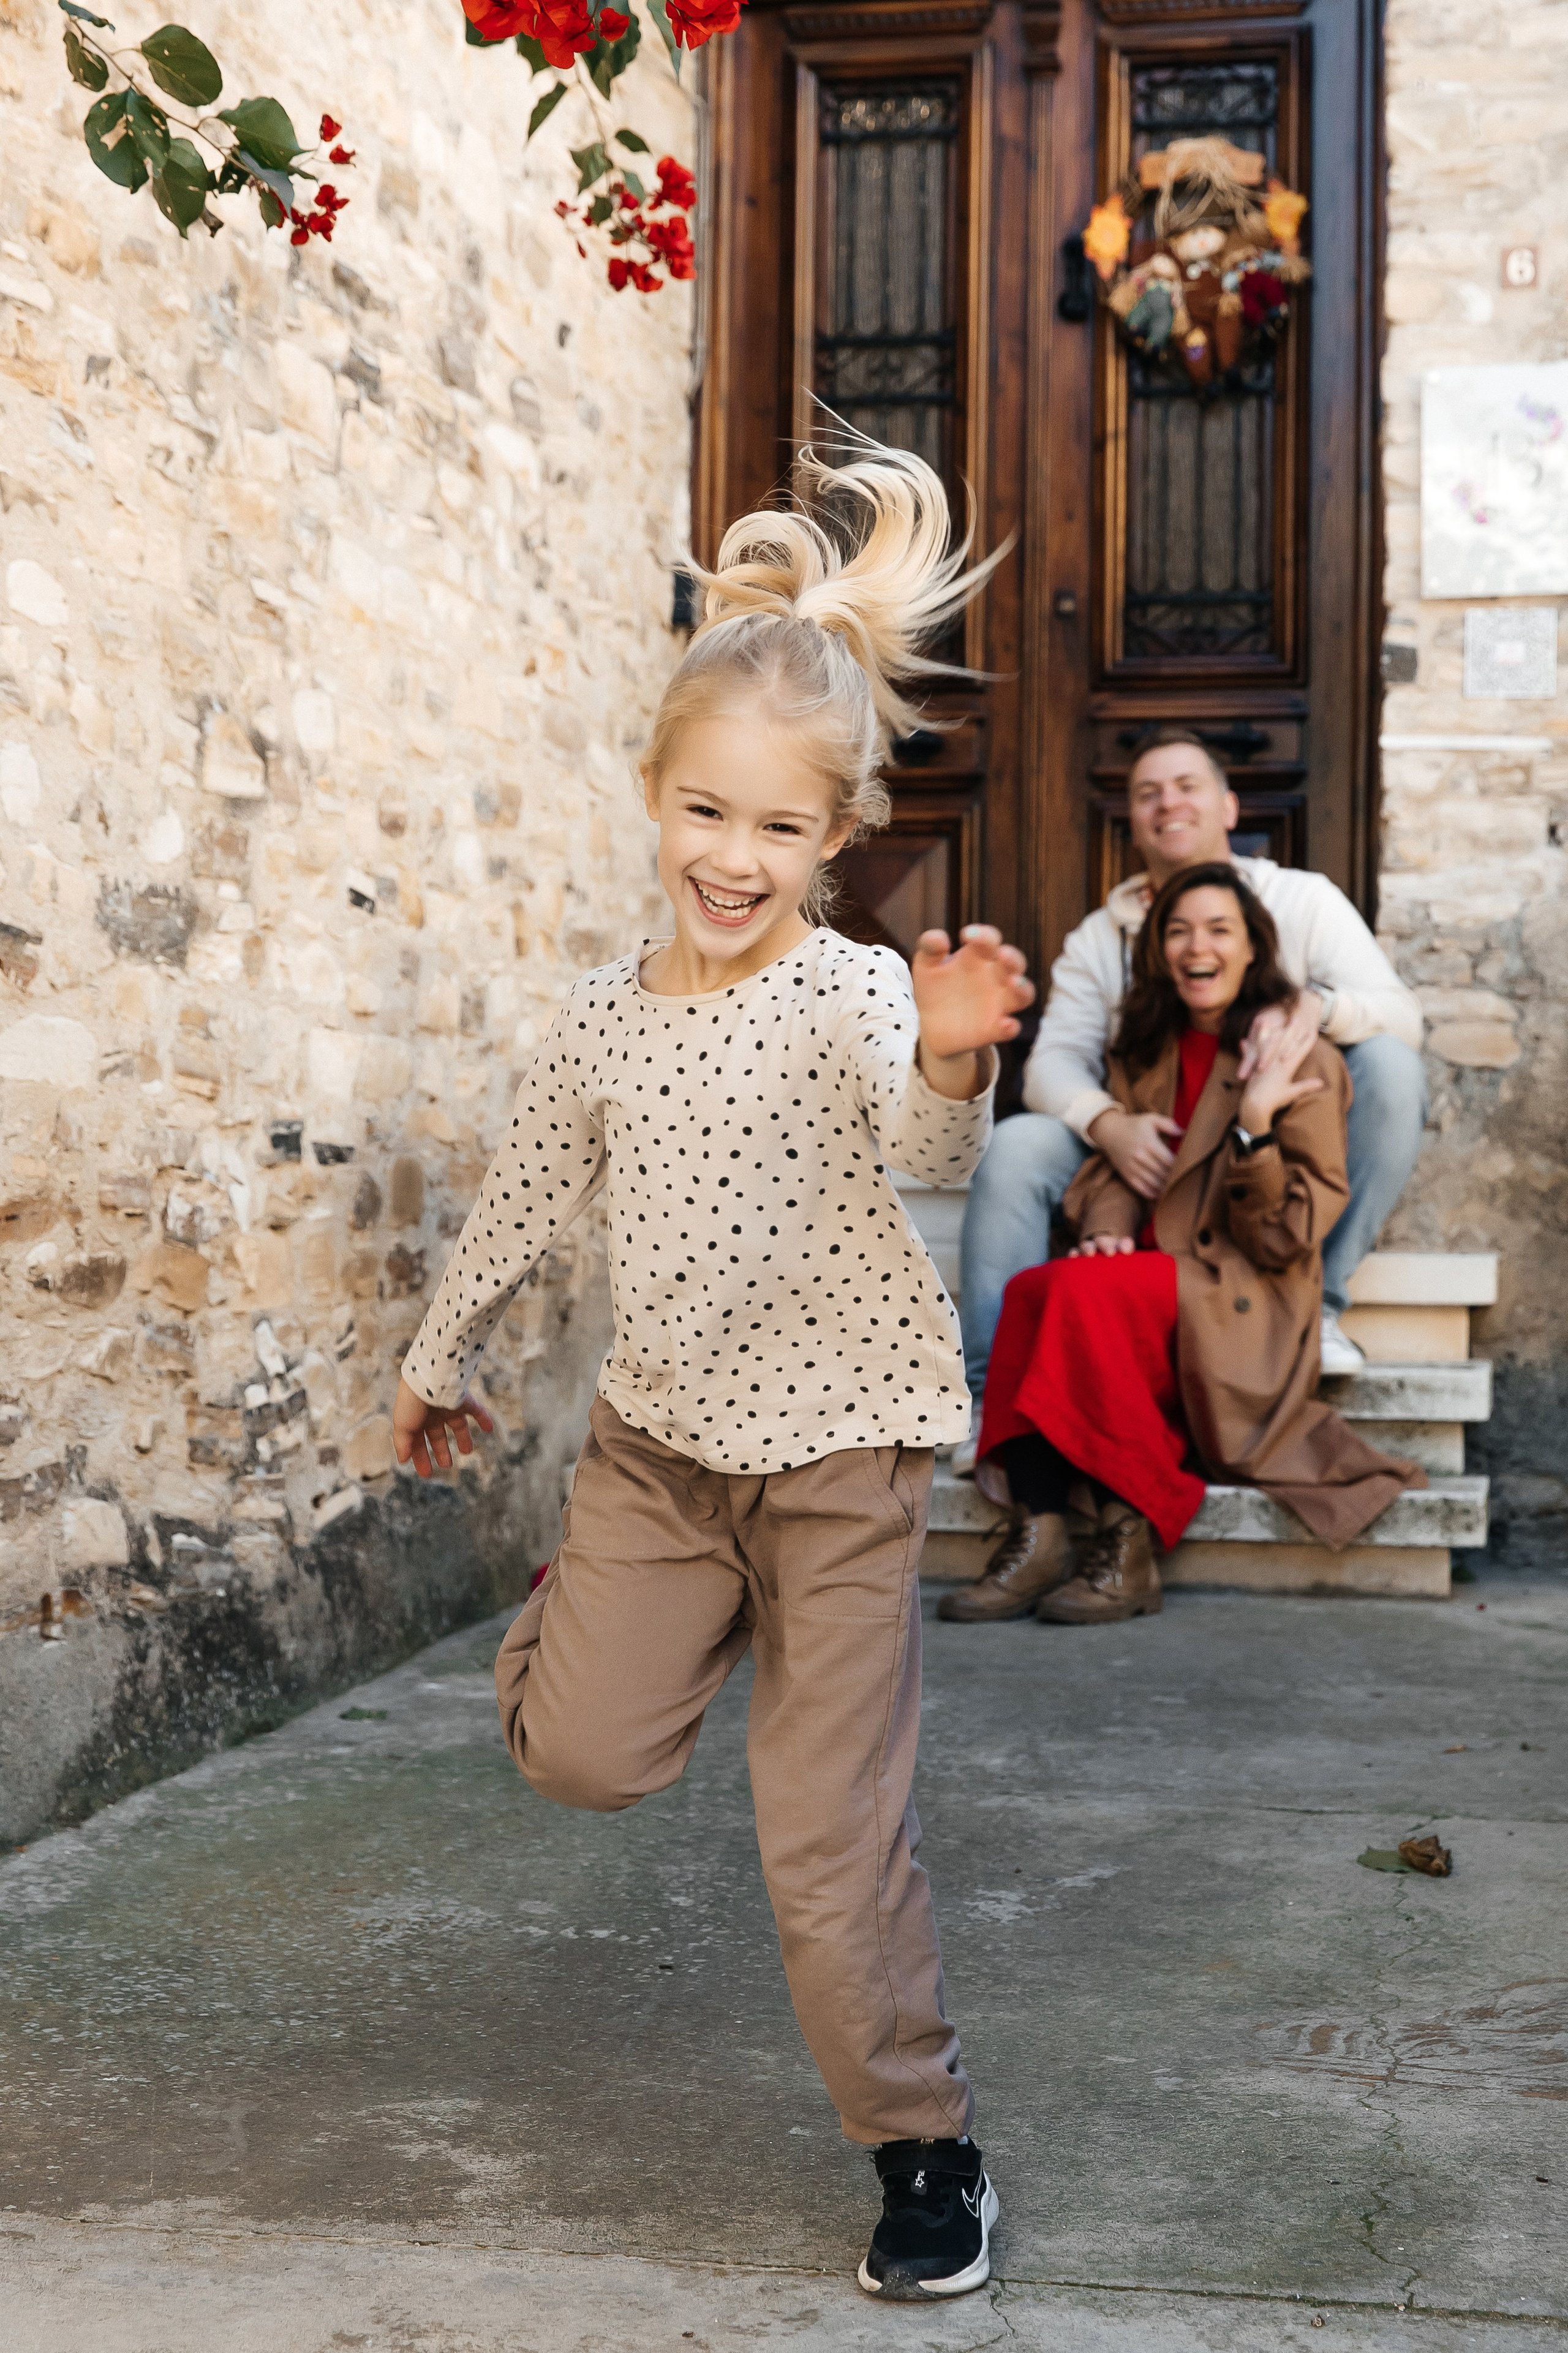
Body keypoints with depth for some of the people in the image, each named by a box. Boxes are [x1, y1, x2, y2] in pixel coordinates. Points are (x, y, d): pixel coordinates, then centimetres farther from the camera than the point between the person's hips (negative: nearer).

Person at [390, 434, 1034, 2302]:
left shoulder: (855, 988, -13)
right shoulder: (609, 1013, 2)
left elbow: (928, 1152, -33)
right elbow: (524, 1194, 16)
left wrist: (953, 1064, -55)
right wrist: (439, 1359, 26)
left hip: (837, 1444, -4)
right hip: (657, 1430, 4)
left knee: (831, 1837, 1)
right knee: (581, 1757, -2)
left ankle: (926, 2146, 20)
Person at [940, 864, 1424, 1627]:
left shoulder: (1301, 1062, -2)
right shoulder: (1147, 1049, 17)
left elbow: (1287, 1238, -9)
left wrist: (1255, 1124, -24)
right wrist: (1103, 1231, -6)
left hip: (1247, 1306, -5)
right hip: (1151, 1273, 5)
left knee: (1087, 1290, -32)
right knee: (1029, 1291, -27)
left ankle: (1130, 1546, -27)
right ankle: (1036, 1535, -32)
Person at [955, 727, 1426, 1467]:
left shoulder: (1302, 900, 4)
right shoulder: (1099, 938, 10)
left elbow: (1402, 1016, -8)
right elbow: (1054, 1060, -3)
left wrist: (1318, 1006, -33)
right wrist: (1107, 1123, -27)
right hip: (1152, 1164, 1)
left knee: (1388, 1066, -25)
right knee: (1015, 1147, -23)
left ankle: (1316, 1300, -21)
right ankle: (993, 1396, -24)